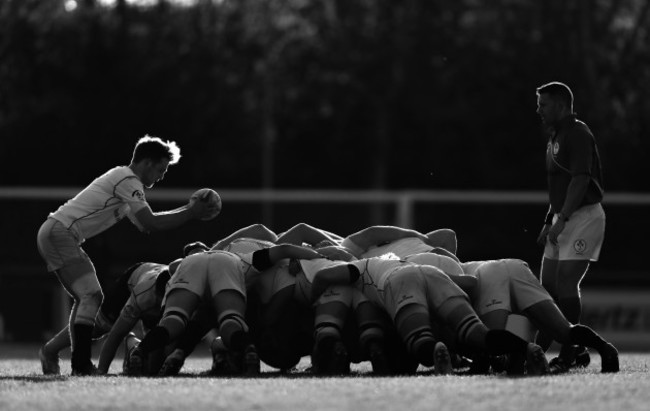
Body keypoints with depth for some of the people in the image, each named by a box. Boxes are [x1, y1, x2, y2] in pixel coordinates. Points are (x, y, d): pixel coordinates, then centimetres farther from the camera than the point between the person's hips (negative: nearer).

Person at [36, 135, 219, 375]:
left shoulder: (123, 179, 21)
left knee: (86, 297, 14)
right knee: (91, 295, -15)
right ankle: (82, 364, -19)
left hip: (52, 233, 11)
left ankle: (79, 364, 11)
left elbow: (143, 224, 25)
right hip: (61, 233, -11)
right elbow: (149, 224, -18)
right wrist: (191, 214, -11)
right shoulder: (128, 181, -11)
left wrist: (187, 210, 18)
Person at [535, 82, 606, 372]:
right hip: (564, 218, 10)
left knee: (566, 283, -13)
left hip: (584, 215, -10)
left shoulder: (578, 135, -13)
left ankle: (569, 355, -10)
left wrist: (561, 220, -25)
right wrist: (548, 222, 20)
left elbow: (581, 180, -21)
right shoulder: (555, 137, 17)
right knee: (547, 285, 8)